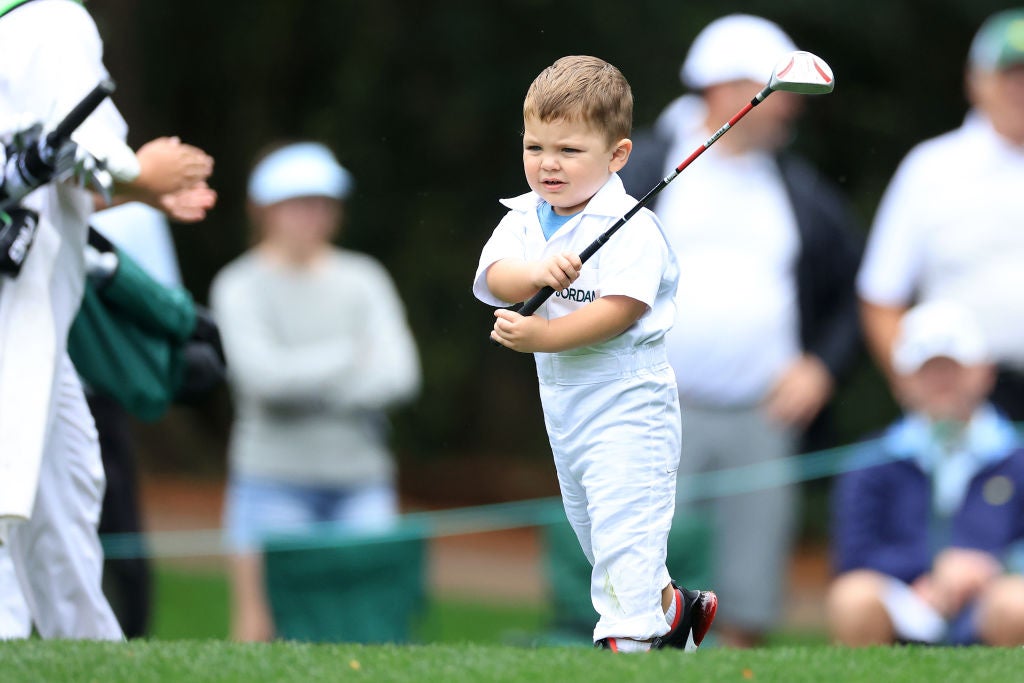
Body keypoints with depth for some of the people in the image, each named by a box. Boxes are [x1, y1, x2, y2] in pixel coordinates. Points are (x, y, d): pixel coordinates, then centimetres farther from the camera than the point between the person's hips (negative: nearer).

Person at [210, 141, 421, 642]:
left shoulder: (363, 279, 10)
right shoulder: (241, 286, 1)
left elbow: (401, 374, 0)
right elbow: (263, 374, -13)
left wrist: (310, 386, -10)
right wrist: (353, 356, -4)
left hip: (361, 477, 3)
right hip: (274, 482, -3)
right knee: (259, 627, -8)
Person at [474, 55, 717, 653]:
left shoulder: (631, 229, -17)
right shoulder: (524, 219, 3)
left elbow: (620, 311, -26)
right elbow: (493, 278, -13)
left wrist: (542, 336, -30)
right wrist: (538, 272, -34)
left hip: (626, 402, -8)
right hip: (563, 398, 8)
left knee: (623, 520, -16)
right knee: (588, 520, 20)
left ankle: (630, 634, -15)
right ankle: (669, 605, 39)